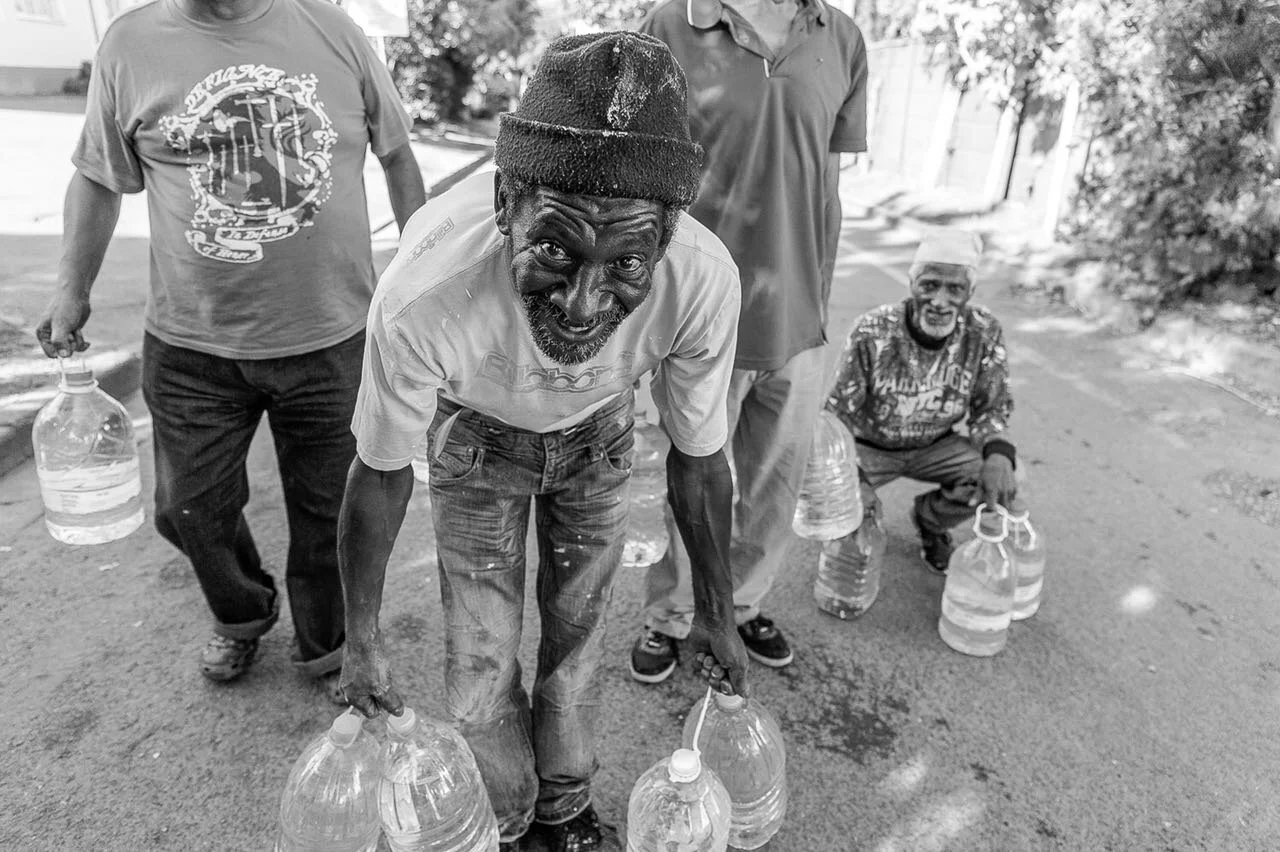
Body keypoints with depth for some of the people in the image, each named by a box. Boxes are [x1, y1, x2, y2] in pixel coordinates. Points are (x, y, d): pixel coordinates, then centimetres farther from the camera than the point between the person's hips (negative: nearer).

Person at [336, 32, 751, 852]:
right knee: (481, 653, 2)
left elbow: (699, 460, -18)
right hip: (477, 431, -1)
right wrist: (362, 639, -9)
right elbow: (381, 475, -23)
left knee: (580, 628, 11)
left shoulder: (704, 281, -38)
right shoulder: (423, 295, -42)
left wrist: (717, 611, -5)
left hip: (598, 429, 2)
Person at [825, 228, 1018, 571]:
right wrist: (855, 480, -33)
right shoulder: (872, 332, -24)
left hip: (935, 446, 3)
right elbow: (839, 413, -18)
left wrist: (999, 453, -27)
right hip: (869, 446, -3)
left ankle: (929, 520, 14)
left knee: (1002, 484, -19)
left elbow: (991, 407, -4)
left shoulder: (985, 332, -16)